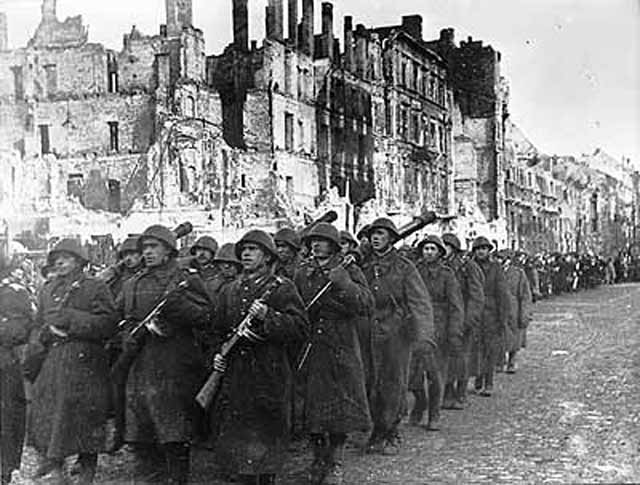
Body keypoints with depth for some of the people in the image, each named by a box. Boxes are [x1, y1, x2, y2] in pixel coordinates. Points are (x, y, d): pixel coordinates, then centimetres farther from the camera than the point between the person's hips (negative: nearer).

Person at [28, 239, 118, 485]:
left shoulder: (95, 287, -1)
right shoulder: (47, 290, 17)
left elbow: (107, 323, -12)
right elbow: (38, 325, 19)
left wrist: (70, 320, -16)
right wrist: (49, 330, -5)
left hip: (85, 362, -5)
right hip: (53, 361, 5)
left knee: (85, 417, -2)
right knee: (46, 412, 3)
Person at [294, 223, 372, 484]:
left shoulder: (349, 271, -1)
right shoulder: (302, 273, 9)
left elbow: (366, 305, -15)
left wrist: (342, 283, -24)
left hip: (342, 348, -3)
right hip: (310, 350, 3)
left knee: (341, 407, 0)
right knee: (312, 407, 8)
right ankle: (319, 458, 24)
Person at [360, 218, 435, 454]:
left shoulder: (404, 267, -1)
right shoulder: (363, 267, 9)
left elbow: (420, 302, -7)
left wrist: (424, 335, -16)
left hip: (396, 333, -2)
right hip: (369, 334, 3)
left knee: (394, 385, 1)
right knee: (370, 386, 2)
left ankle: (391, 435, 14)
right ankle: (377, 433, 16)